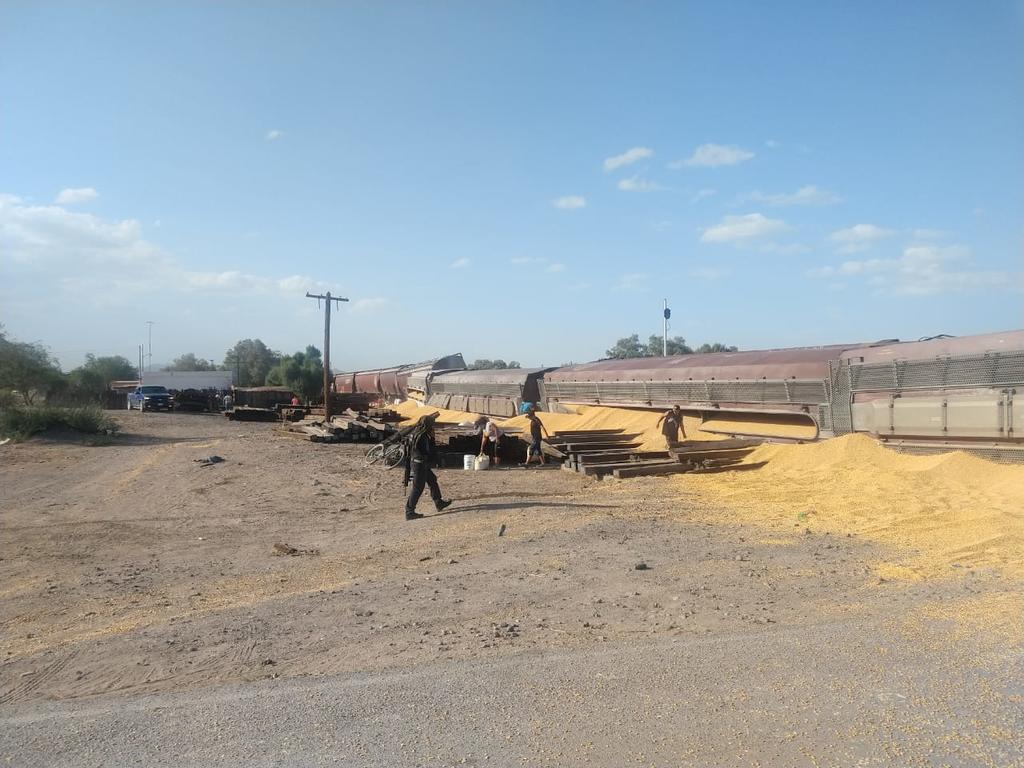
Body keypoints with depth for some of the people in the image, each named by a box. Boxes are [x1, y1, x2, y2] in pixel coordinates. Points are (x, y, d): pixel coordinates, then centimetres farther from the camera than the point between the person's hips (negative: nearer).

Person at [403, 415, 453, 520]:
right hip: (420, 465, -10)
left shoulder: (415, 433, 2)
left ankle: (439, 503, 35)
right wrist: (432, 438, -11)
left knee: (432, 481, 22)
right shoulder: (423, 438, -24)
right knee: (417, 488, -2)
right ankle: (409, 512, 3)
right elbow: (433, 452, -19)